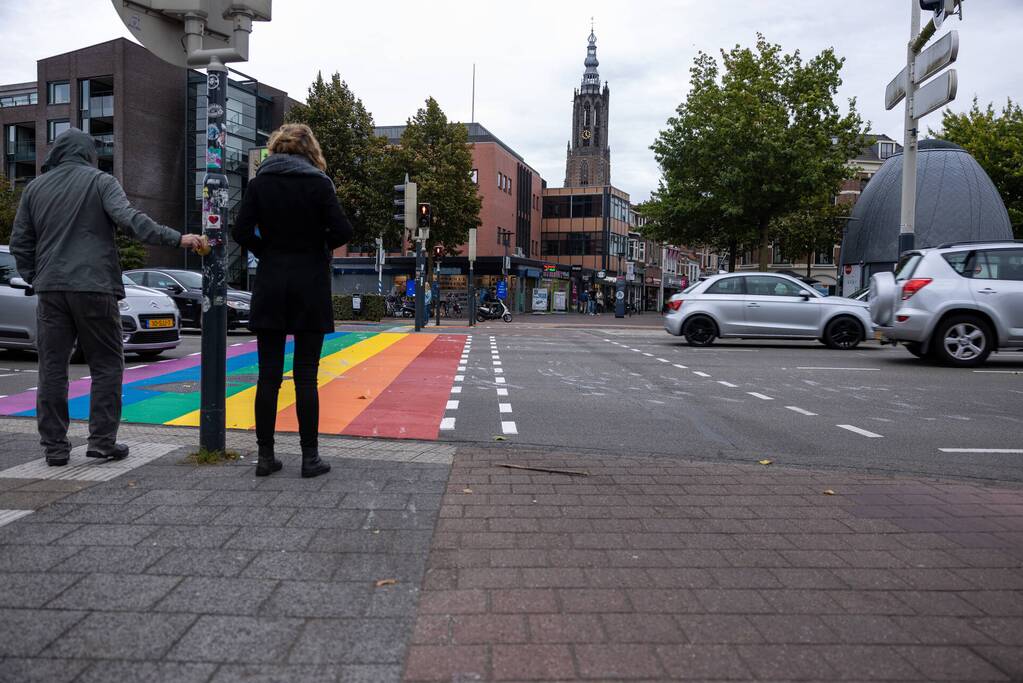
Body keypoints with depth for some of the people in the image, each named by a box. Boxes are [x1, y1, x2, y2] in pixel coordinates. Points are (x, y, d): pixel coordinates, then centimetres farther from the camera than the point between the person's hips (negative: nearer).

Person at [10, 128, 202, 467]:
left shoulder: (36, 187, 14)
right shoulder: (100, 181, 0)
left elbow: (19, 241, 14)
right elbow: (130, 219, -16)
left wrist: (34, 277, 20)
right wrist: (177, 238, -20)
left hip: (50, 290, 4)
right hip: (94, 287, -4)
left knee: (52, 368, 7)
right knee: (106, 364, 5)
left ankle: (54, 446, 10)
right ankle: (102, 440, 2)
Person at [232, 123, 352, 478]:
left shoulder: (259, 183, 4)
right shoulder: (319, 182, -4)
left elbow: (241, 232, -4)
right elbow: (342, 231, -12)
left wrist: (267, 250, 12)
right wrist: (321, 245, 8)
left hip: (270, 286, 2)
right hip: (310, 288, -2)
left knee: (268, 375, 6)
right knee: (306, 376, 2)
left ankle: (265, 456, 12)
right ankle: (310, 457, 7)